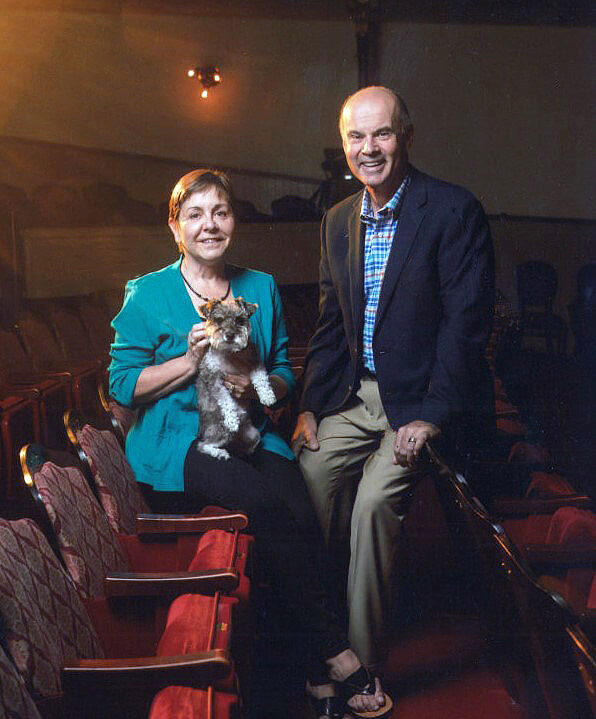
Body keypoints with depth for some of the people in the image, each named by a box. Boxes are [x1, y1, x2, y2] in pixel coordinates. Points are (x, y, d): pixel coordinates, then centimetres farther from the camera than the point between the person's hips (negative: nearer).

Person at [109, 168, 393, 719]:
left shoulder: (261, 289, 14)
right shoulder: (147, 296, 3)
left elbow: (284, 373, 14)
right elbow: (123, 384, -1)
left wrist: (257, 385, -9)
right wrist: (192, 361, -15)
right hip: (176, 444, -3)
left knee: (300, 506, -28)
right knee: (270, 504, -30)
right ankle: (335, 650, -13)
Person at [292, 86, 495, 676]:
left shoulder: (454, 211, -10)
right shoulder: (338, 220, 10)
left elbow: (466, 323, -14)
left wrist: (431, 416, -19)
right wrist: (309, 406, 6)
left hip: (421, 400, -6)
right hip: (357, 395, 6)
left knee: (373, 500, -21)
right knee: (305, 477, -9)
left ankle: (364, 663, -2)